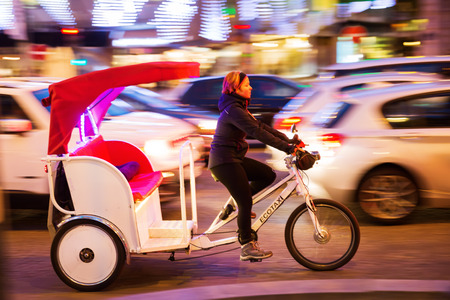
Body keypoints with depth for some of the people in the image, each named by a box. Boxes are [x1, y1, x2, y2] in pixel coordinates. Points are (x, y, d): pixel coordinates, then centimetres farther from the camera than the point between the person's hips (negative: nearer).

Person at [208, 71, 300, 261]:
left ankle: (237, 202, 12)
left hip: (234, 158, 9)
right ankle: (247, 247, 1)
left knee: (268, 175, 3)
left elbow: (261, 126, 13)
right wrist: (286, 147, -27)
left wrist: (289, 140, 7)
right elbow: (258, 132, -25)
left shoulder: (239, 108, 15)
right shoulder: (233, 110, -18)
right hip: (224, 161, -9)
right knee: (246, 203, -8)